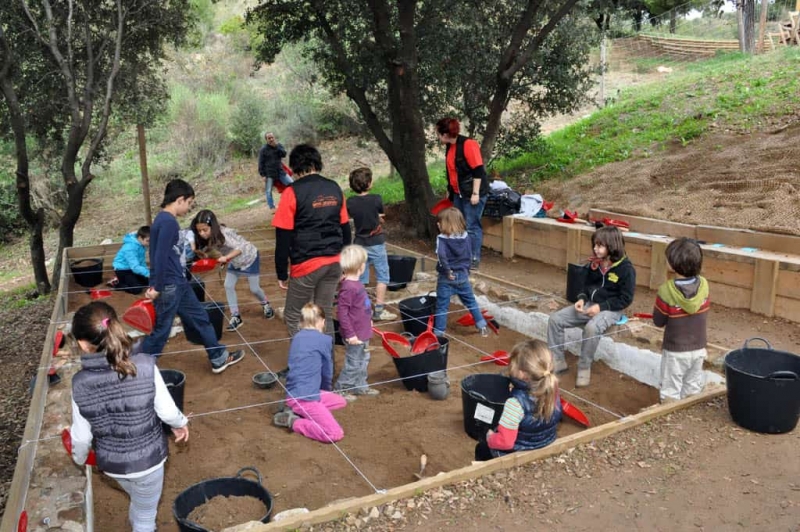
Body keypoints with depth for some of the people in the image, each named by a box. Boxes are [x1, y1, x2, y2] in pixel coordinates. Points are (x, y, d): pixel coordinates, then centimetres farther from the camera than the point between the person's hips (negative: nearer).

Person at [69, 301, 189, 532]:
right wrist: (181, 423, 8)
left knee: (138, 501, 35)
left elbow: (81, 435, -7)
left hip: (112, 464, 2)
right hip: (147, 459, -2)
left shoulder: (80, 384, -19)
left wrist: (79, 459, 15)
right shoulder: (146, 366, -25)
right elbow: (167, 410, -15)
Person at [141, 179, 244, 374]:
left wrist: (156, 284, 21)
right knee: (161, 332, 1)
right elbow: (160, 257, -23)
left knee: (200, 318, 17)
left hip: (178, 282, 10)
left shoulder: (165, 219, 12)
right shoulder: (168, 222, -20)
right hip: (168, 286, -10)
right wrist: (156, 288, -18)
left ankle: (219, 358, 28)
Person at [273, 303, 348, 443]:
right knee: (336, 434, -14)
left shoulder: (297, 337, 12)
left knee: (341, 401, 22)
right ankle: (293, 422, -8)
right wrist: (326, 390, 28)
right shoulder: (324, 340, -8)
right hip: (304, 397, -9)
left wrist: (324, 394, 33)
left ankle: (297, 410, 9)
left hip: (294, 393, 9)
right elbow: (327, 372, 6)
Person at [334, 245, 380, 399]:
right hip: (355, 336, -10)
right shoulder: (348, 288, -26)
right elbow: (342, 312, -25)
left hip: (362, 332, 10)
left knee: (363, 360, 22)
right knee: (353, 363, 3)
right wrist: (350, 334, -23)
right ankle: (341, 389, 19)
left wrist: (368, 320, 26)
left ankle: (360, 386, 37)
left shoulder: (356, 284, 4)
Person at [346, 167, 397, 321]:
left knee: (360, 278, 13)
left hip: (359, 243, 4)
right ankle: (379, 310, 6)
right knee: (382, 277, 6)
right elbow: (382, 218, 1)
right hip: (376, 243, -4)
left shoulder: (350, 202, -6)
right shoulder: (376, 199, -14)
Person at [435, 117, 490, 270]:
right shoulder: (449, 147, 9)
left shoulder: (468, 144, -17)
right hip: (458, 193, 9)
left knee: (472, 227, -5)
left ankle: (474, 259, 3)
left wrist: (475, 193, -22)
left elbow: (478, 170, -19)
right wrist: (449, 190, 21)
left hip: (472, 193, -8)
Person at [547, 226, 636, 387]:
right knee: (554, 319, -10)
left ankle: (584, 368, -19)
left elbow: (626, 299, -14)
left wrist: (601, 307, -22)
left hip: (610, 309, -7)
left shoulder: (626, 269, -14)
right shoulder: (594, 263, 5)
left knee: (592, 327, -39)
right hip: (589, 304, 7)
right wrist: (582, 299, -4)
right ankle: (558, 361, 1)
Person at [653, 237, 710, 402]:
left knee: (671, 393, 9)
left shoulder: (666, 291, -23)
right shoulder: (704, 285, -10)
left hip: (675, 351, -4)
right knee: (693, 390, 20)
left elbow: (658, 321, -12)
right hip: (699, 349, 5)